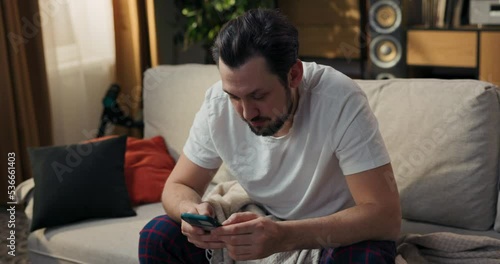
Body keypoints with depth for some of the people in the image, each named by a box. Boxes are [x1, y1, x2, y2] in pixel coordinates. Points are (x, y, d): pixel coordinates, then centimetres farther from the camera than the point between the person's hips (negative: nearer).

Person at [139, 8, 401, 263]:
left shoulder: (340, 101, -28)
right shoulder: (217, 103, -16)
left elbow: (386, 215, -30)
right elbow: (178, 185, -5)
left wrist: (285, 237, -43)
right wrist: (191, 212, -29)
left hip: (341, 234, -3)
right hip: (261, 228, 3)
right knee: (157, 237, -14)